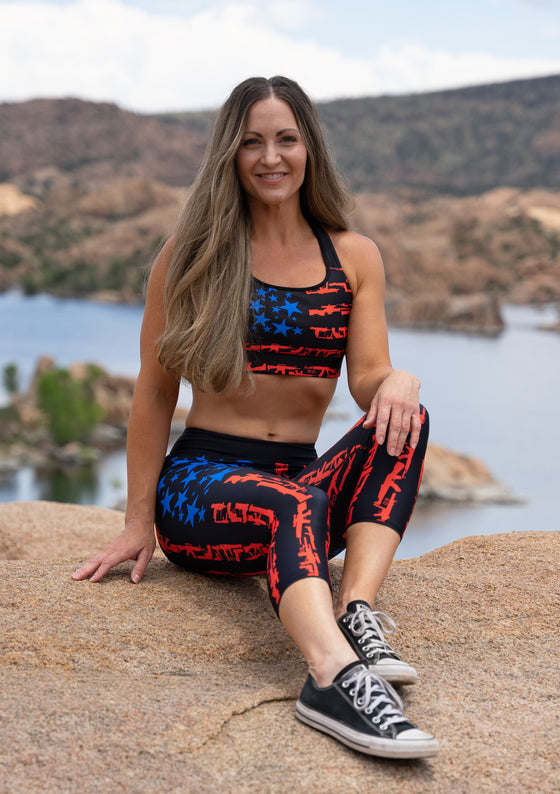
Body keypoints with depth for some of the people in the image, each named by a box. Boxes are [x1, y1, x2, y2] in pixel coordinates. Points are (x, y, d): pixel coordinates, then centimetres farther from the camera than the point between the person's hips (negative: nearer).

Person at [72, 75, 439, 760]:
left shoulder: (354, 257, 9)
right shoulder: (193, 252, 2)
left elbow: (367, 378, 1)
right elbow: (154, 393, 3)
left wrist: (396, 382, -25)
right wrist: (138, 521, -1)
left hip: (304, 479, 3)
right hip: (199, 483, -3)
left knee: (403, 423, -26)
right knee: (296, 504, -38)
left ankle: (356, 612, -39)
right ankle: (337, 676, -61)